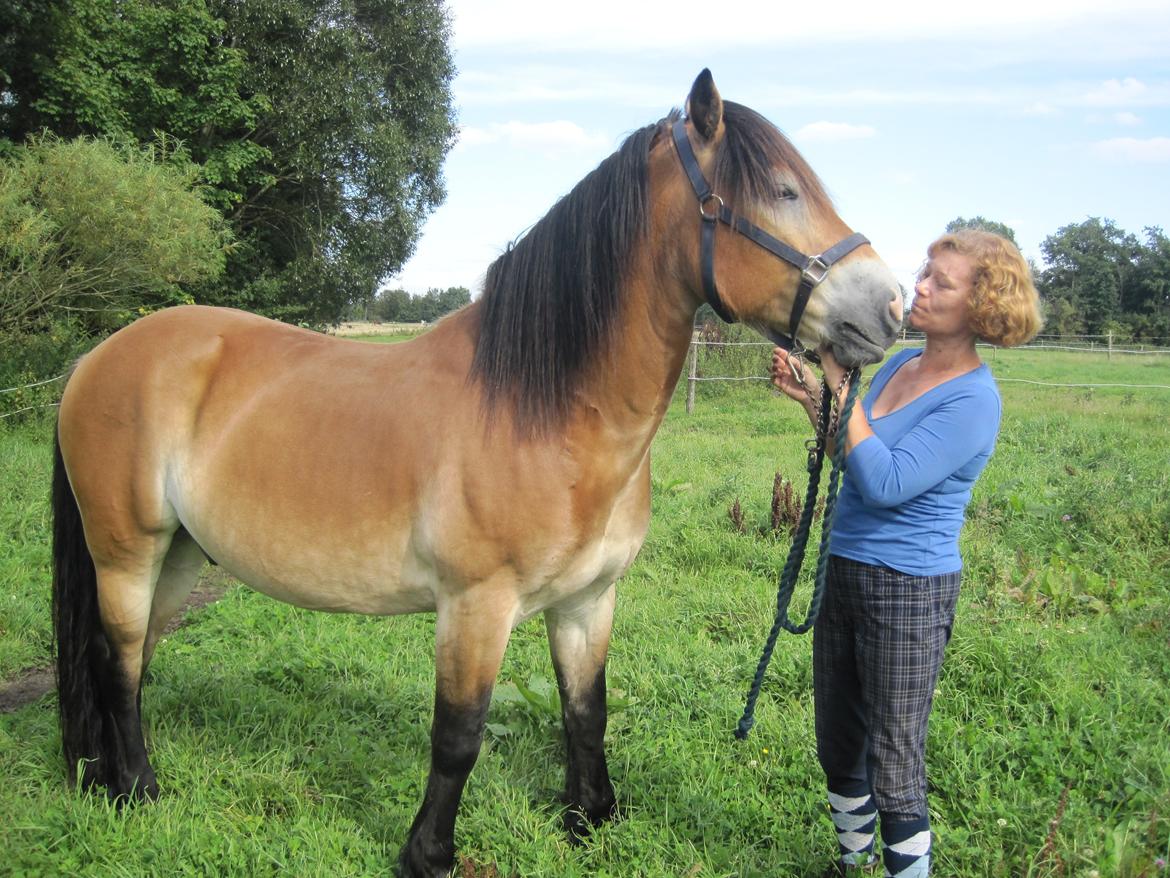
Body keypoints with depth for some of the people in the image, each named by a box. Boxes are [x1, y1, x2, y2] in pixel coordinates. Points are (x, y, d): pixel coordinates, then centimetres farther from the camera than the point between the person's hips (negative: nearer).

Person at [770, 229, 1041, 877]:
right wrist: (809, 399, 2)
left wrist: (843, 388, -25)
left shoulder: (973, 400, -19)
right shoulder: (900, 364, 5)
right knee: (837, 743, 21)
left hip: (909, 589, -8)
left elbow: (885, 482, -27)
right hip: (843, 573, 8)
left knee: (893, 764, 4)